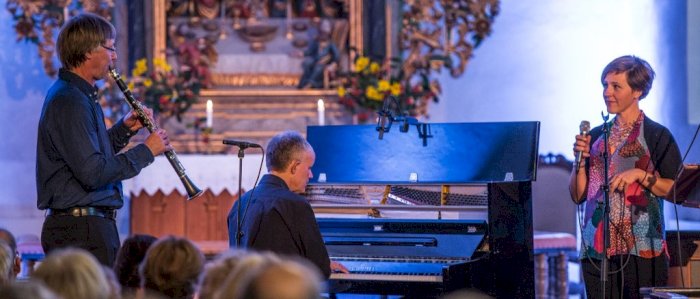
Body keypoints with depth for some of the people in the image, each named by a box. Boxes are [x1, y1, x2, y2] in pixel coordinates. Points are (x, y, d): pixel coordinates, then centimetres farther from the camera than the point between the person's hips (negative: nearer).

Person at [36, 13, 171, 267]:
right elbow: (93, 173, -24)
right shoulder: (70, 101, -18)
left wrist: (124, 129, 9)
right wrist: (146, 151, -14)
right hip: (81, 229, -11)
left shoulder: (79, 95, 15)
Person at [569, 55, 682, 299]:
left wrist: (641, 175, -16)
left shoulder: (658, 136, 0)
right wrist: (581, 159, -2)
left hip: (641, 249, -4)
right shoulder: (595, 136, 13)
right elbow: (578, 196, 12)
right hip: (598, 249, 4)